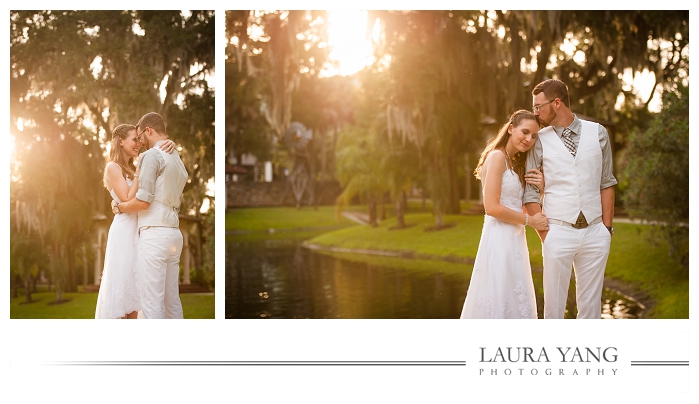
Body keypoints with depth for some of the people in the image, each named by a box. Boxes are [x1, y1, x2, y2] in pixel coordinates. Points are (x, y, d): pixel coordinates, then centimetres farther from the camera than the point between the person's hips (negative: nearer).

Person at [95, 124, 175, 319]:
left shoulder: (133, 168, 17)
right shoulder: (113, 168, -5)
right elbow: (128, 199, -15)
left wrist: (170, 144, -2)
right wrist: (139, 172, -13)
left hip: (139, 232, 8)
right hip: (124, 231, -8)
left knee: (134, 294, 7)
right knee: (122, 288, -6)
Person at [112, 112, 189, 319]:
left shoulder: (152, 155, -8)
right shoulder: (178, 160, 18)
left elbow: (143, 201, -14)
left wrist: (118, 207, 2)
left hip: (154, 234, -8)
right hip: (174, 233, 9)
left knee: (151, 302, -8)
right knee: (172, 299, 9)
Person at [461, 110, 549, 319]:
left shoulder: (516, 163, 18)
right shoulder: (497, 157, -10)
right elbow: (492, 207, -18)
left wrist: (540, 186, 1)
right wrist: (530, 220, -9)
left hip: (514, 239, 10)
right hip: (500, 239, -10)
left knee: (515, 303, 12)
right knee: (499, 303, -5)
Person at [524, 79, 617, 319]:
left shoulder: (597, 133, 4)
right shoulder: (540, 141, 1)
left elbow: (606, 183, 9)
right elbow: (530, 195, 2)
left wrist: (607, 227, 4)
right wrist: (545, 235, -3)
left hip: (595, 233, 1)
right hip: (559, 233, -1)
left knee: (590, 303, 8)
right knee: (554, 304, 2)